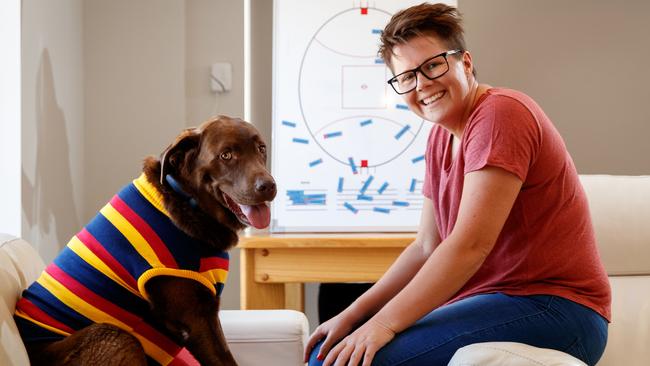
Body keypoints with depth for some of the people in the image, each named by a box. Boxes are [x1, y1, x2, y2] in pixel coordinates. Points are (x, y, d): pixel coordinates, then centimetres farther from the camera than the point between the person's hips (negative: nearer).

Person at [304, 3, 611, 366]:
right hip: (492, 301, 9)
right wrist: (354, 314, 4)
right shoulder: (441, 137, 14)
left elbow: (471, 244, -22)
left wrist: (386, 322, -19)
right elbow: (426, 248, 14)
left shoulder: (500, 113, -15)